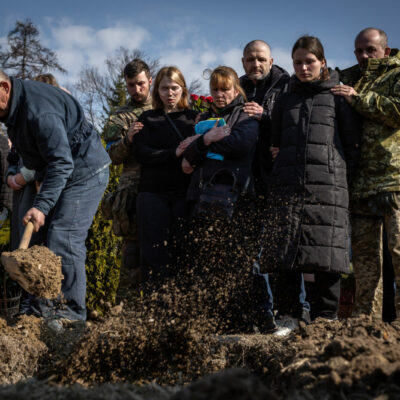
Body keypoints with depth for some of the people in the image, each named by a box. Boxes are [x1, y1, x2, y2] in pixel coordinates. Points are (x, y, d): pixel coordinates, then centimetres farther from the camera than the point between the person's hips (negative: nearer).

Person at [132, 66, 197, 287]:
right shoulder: (148, 118, 14)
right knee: (155, 250, -4)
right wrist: (174, 154, -12)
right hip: (153, 192, 0)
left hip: (184, 192, 0)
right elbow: (140, 153, 0)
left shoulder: (194, 117, 15)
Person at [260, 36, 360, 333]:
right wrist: (281, 170, 13)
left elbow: (353, 143, 7)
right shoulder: (286, 101, 19)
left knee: (326, 255, -6)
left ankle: (328, 318, 4)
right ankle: (290, 316, 7)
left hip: (328, 186, -3)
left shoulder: (337, 96, 9)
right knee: (286, 254, -1)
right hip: (287, 186, 3)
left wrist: (338, 172, 0)